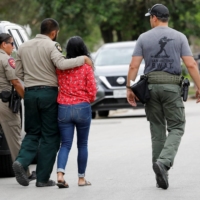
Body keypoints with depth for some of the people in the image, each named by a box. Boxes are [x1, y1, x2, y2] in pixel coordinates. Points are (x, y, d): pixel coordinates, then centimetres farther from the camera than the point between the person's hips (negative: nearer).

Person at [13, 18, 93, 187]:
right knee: (49, 136, 3)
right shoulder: (52, 46, -8)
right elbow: (61, 64, -25)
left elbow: (19, 73, 13)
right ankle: (43, 178, 2)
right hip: (48, 92, -5)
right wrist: (83, 59, -17)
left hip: (30, 93, 5)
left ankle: (22, 161, -13)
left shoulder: (24, 47, 11)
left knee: (33, 133, 15)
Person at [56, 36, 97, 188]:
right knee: (82, 144, 12)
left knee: (65, 144, 4)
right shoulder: (87, 67, -6)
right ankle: (81, 178, 16)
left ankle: (60, 174, -17)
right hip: (82, 107, -2)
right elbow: (92, 90, -5)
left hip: (63, 108, 2)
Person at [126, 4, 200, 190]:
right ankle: (164, 162, -23)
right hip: (171, 86, -2)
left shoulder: (144, 38, 4)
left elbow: (134, 65, -3)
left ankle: (161, 177, 9)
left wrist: (129, 88, 2)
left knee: (157, 130, 9)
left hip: (151, 86, 2)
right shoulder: (179, 37, 2)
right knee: (176, 128, 4)